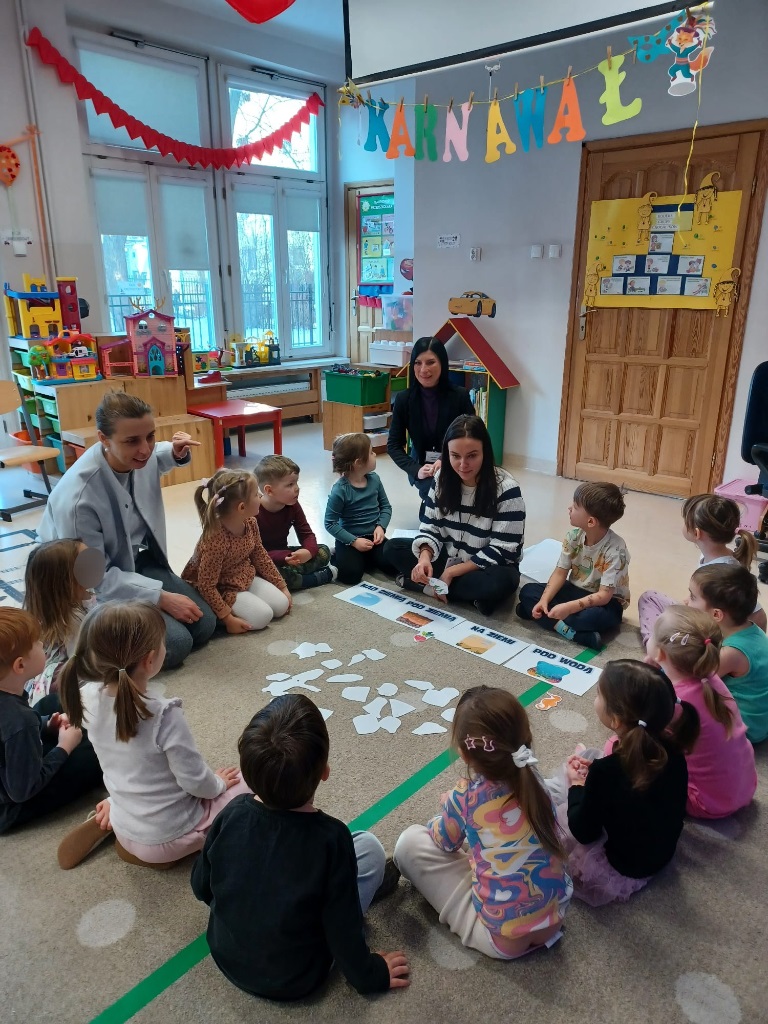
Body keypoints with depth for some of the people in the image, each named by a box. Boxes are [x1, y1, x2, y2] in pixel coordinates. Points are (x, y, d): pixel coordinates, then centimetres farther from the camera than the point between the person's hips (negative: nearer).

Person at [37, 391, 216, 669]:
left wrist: (177, 453, -8)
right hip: (95, 588, -6)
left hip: (140, 562, 7)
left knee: (204, 625, -3)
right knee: (176, 644, -19)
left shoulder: (138, 456, -15)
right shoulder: (78, 497, -33)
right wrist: (162, 597, -23)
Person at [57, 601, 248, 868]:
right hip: (168, 836, -6)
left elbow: (125, 765, 4)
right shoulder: (164, 715, -32)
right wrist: (218, 783, -1)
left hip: (127, 830, 6)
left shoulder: (96, 706, -11)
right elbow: (195, 782, -22)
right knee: (250, 786, 7)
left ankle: (112, 818, 11)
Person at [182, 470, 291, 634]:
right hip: (222, 589, -7)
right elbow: (206, 586, -29)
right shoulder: (216, 540, -36)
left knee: (281, 605, -3)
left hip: (246, 578, 7)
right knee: (263, 616, -18)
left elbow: (260, 555, 5)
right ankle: (213, 616, -1)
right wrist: (228, 618, -27)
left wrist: (282, 586, 9)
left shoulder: (250, 522, -11)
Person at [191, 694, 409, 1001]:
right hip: (294, 980, -4)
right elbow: (342, 925, -19)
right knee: (369, 846, -1)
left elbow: (201, 887, -3)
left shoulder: (232, 814, -19)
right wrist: (369, 975, 1)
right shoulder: (331, 837, -30)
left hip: (226, 957, 4)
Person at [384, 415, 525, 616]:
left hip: (487, 567, -5)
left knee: (497, 583, -39)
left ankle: (428, 586, -20)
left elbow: (502, 550, -22)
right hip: (448, 557, 5)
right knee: (393, 548, -9)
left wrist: (452, 572, -24)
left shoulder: (506, 489, -21)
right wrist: (425, 557, -26)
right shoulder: (442, 478, -7)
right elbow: (431, 527, -3)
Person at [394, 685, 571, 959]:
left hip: (501, 938, -5)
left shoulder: (466, 796, -20)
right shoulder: (533, 781, -7)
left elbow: (445, 842, 2)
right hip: (554, 919, 5)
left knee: (411, 841, -1)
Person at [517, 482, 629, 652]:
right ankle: (574, 633, -26)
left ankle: (546, 616, -19)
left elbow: (604, 595, -29)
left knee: (595, 616, -41)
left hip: (605, 601, -6)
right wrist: (544, 601, -23)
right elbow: (560, 573, -7)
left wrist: (569, 608, -40)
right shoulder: (574, 536, -10)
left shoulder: (615, 550, -27)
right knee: (528, 591, -12)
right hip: (575, 591, 6)